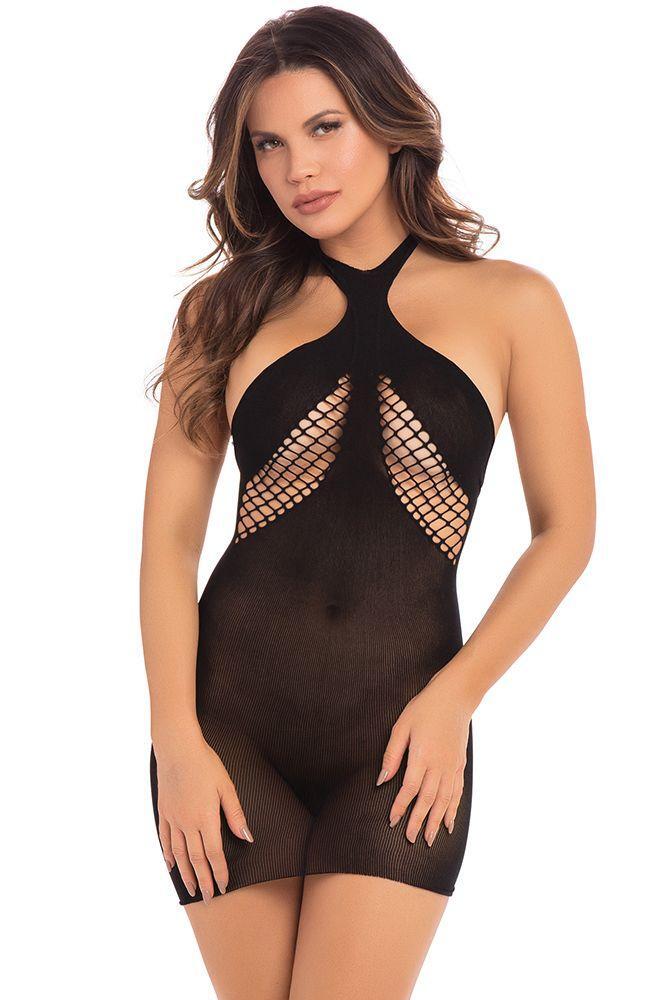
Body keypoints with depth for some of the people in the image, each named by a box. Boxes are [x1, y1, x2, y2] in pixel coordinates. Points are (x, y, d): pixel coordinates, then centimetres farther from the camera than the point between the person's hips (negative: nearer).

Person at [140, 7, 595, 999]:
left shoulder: (512, 305, 4)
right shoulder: (224, 310, 7)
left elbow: (565, 530, 4)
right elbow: (169, 536, 2)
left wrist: (455, 697, -6)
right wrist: (176, 737, -7)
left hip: (401, 739, -1)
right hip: (234, 719, 2)